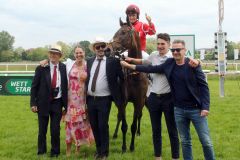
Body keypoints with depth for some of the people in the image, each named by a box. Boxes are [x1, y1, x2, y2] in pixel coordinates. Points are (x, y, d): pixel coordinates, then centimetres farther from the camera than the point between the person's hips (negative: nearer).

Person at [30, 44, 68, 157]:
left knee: (55, 130, 2)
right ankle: (41, 151, 27)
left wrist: (65, 104, 0)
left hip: (57, 103, 0)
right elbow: (34, 86, -2)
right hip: (43, 103, 0)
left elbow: (66, 86, 1)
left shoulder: (64, 68, -1)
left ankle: (55, 152, 21)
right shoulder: (41, 68, -3)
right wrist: (33, 103, -7)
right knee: (42, 130, 9)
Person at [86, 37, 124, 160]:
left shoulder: (113, 61, -5)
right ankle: (98, 149, 31)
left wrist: (116, 90, -2)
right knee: (94, 126, 14)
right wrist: (85, 95, 9)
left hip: (104, 100, -5)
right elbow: (87, 78, 15)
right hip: (90, 99, 5)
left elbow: (121, 77, -2)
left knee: (103, 126, -2)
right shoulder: (89, 61, 9)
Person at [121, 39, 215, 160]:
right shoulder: (169, 63, 3)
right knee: (185, 141, 13)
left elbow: (204, 86, -9)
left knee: (206, 141, 2)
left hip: (196, 109, -4)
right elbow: (152, 69, 9)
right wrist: (130, 66, 8)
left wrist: (205, 107, -16)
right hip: (179, 110, 4)